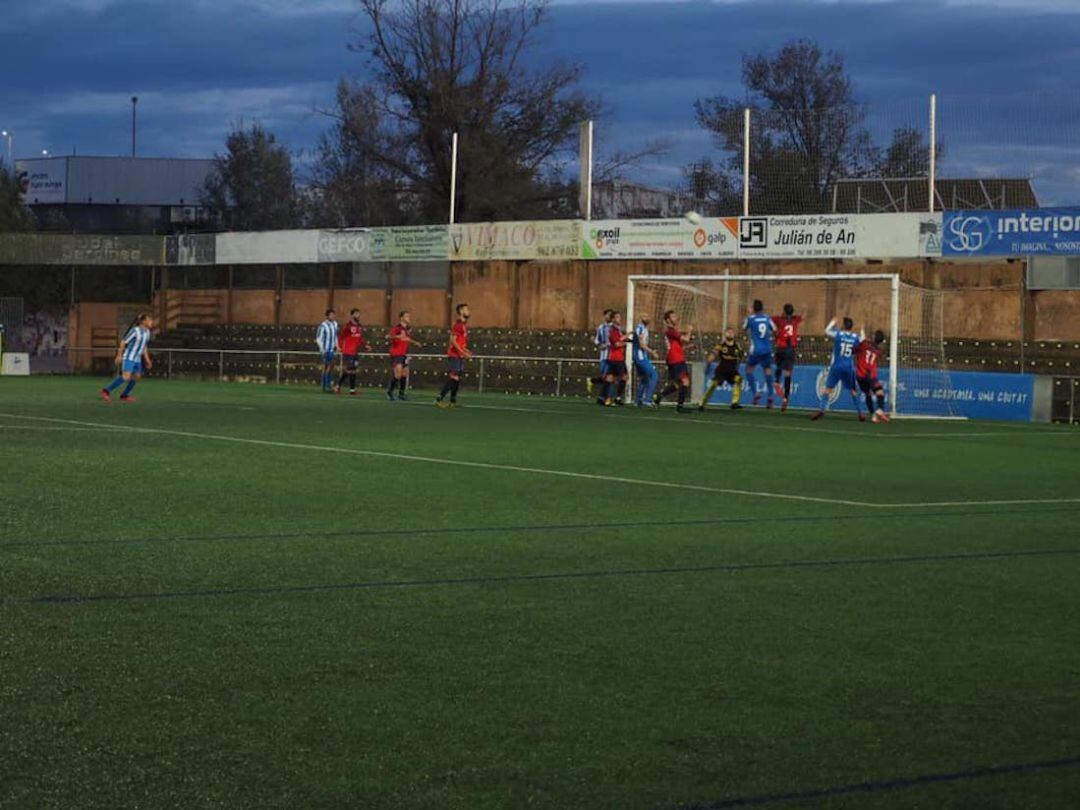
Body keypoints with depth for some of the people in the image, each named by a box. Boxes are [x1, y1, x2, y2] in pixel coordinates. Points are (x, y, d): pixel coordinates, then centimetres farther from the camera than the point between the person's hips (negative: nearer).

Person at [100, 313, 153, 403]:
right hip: (129, 357, -8)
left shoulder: (147, 332, 6)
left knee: (137, 377, 7)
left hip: (137, 359, 8)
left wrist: (147, 360, 14)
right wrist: (119, 356, -12)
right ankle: (106, 391, -11)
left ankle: (124, 395, 19)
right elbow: (123, 342, -11)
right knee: (126, 377, -19)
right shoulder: (135, 330, -16)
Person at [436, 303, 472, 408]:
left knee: (457, 379, 9)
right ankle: (439, 399, -12)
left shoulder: (464, 325, 15)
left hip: (460, 356, 9)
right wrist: (463, 353, -20)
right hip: (454, 356, -9)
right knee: (453, 378, -13)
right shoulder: (458, 325, -13)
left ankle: (453, 401, 13)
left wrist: (466, 352, 13)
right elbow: (453, 341, -19)